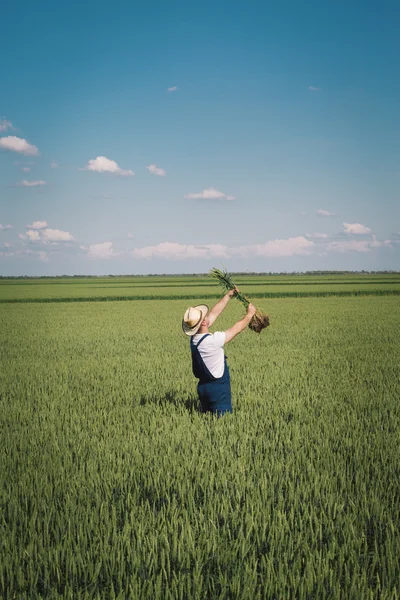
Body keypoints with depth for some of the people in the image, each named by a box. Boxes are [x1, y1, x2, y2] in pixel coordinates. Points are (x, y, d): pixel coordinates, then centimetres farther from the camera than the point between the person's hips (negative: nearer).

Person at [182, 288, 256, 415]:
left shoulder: (194, 337, -2)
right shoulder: (212, 340, -25)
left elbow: (214, 313, 9)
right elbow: (237, 328, -11)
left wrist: (228, 296, 15)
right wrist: (250, 314, 6)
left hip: (203, 386, 8)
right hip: (218, 388, -8)